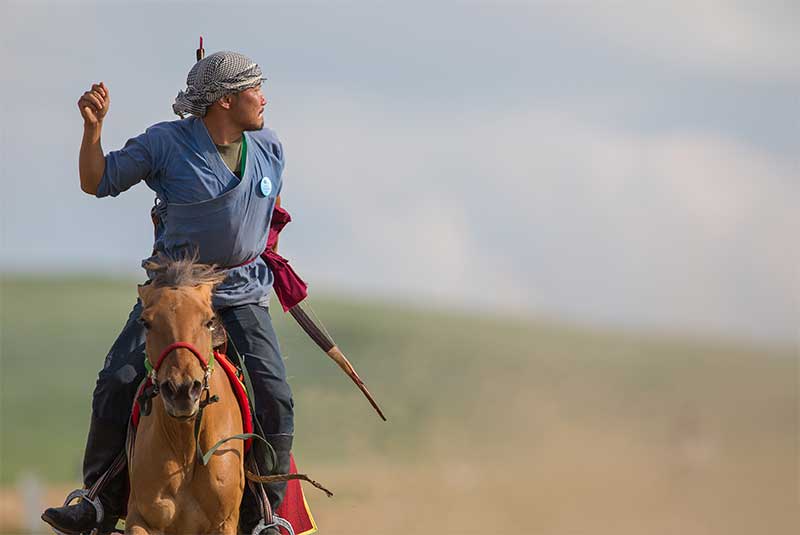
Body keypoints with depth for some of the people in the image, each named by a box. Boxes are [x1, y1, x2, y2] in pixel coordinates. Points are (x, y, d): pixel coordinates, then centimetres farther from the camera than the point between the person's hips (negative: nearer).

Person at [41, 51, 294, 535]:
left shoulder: (269, 148, 2)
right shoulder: (166, 143, -8)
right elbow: (97, 182, -1)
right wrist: (94, 127, -15)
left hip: (241, 294, 2)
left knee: (276, 399, -15)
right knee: (116, 385, -13)